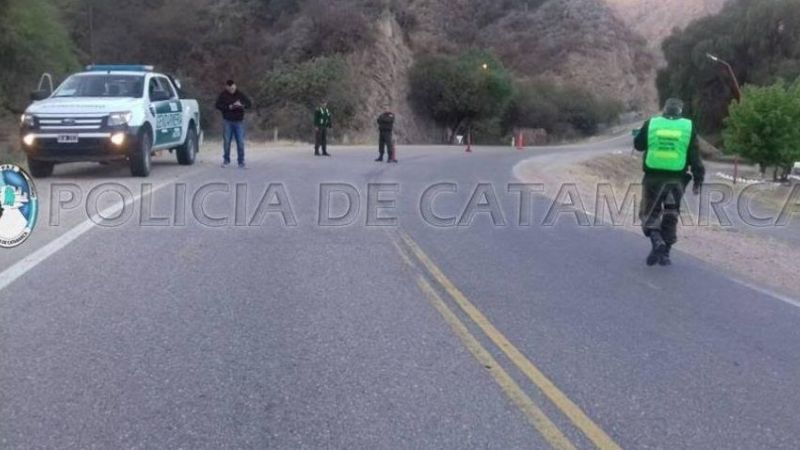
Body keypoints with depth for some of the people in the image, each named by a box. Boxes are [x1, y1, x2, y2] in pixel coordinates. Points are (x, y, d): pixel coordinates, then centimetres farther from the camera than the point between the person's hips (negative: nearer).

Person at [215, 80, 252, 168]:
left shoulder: (240, 94, 4)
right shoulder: (223, 95, 2)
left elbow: (250, 104, 1)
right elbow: (218, 105, -6)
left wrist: (242, 105, -20)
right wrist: (229, 107, -19)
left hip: (239, 121, 0)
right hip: (228, 122, 0)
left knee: (240, 142, -3)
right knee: (226, 142, 1)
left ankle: (241, 161, 3)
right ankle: (226, 160, 12)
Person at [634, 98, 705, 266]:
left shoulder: (651, 124, -1)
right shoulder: (689, 127, 0)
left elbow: (638, 145, 13)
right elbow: (695, 157, -2)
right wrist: (698, 181, 3)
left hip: (653, 178, -1)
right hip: (677, 179, 1)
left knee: (650, 213, 9)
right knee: (670, 217, 14)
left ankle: (657, 242, -16)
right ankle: (665, 254, 15)